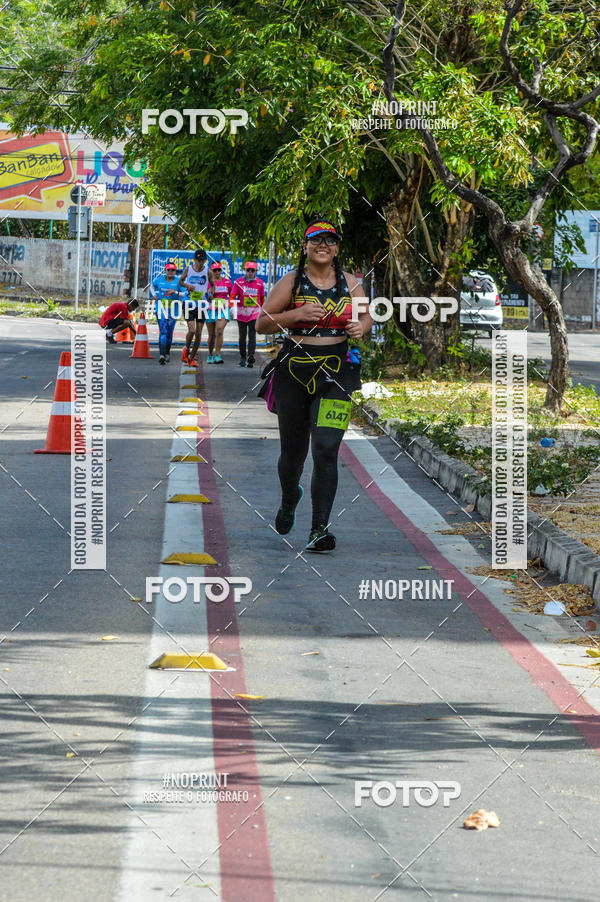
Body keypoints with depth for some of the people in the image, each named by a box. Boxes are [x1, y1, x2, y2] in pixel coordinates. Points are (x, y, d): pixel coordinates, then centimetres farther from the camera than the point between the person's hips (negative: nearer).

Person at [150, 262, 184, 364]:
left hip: (173, 310, 0)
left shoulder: (178, 282, -2)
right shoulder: (159, 279, 5)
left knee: (169, 333, 8)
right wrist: (154, 294, 8)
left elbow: (185, 294, -9)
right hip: (161, 309, 0)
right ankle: (162, 355, -24)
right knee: (163, 331, -15)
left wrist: (176, 292, -23)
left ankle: (167, 353, 31)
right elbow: (152, 286, 25)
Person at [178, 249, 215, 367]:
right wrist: (187, 286, -9)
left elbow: (212, 285, 11)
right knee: (192, 330, -16)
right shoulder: (188, 269, -1)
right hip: (189, 304, -1)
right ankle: (186, 349, 13)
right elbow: (180, 281, 12)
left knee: (198, 333, 2)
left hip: (201, 305, 1)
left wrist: (210, 293, -11)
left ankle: (192, 358, 15)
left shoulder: (208, 272, -1)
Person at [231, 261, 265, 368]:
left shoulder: (259, 283, 1)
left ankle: (251, 357, -22)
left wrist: (262, 310, 18)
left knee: (252, 336, -11)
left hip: (254, 313, -1)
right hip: (241, 313, 1)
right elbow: (232, 296, -2)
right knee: (242, 337, 11)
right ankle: (242, 358, 23)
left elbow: (262, 298, 13)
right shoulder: (239, 282, -3)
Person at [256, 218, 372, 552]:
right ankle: (289, 501, 43)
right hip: (294, 371, 0)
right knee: (294, 450, 9)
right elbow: (262, 324, -1)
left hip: (337, 371, 0)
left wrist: (361, 327, -4)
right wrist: (296, 315, -17)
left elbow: (367, 315, 20)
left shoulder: (349, 282, 6)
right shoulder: (292, 281, 0)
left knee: (326, 449, -14)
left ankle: (320, 528, -11)